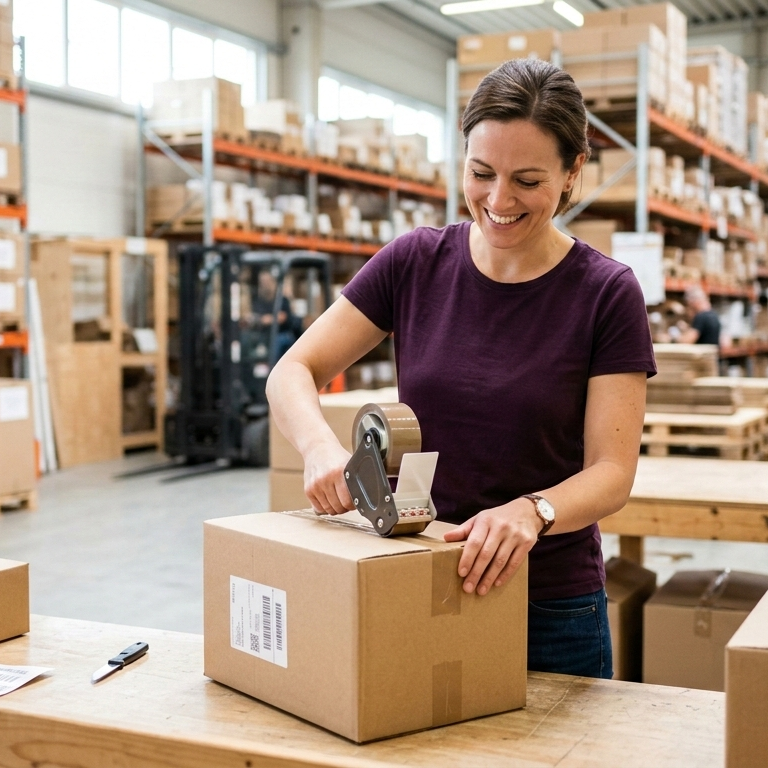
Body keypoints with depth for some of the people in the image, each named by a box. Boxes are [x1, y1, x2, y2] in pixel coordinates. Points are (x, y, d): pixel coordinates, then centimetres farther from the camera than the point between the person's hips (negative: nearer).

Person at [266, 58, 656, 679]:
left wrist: (532, 511, -34)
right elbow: (293, 372, -2)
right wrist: (322, 447, -24)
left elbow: (612, 472, -13)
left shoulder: (607, 294, -9)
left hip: (550, 612, -2)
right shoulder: (415, 263, -3)